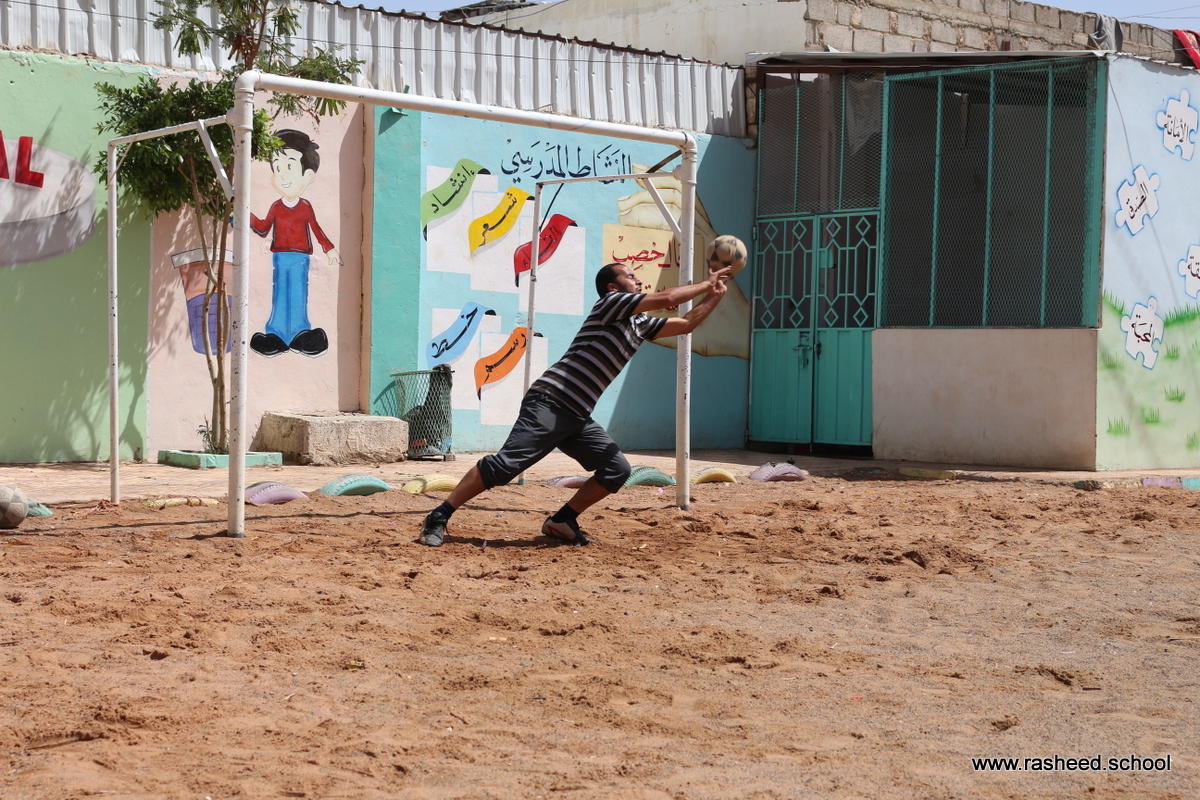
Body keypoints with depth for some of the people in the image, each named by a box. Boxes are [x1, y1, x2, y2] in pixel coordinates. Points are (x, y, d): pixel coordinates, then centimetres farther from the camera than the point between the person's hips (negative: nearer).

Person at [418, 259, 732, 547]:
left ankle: (562, 522, 9)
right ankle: (438, 518, -11)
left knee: (617, 469, -2)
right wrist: (707, 284, 0)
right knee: (506, 464, -17)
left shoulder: (641, 324, 20)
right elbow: (666, 298, -11)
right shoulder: (611, 303, -3)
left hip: (578, 417, 9)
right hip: (550, 402, -9)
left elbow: (684, 324, 24)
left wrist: (715, 296, 13)